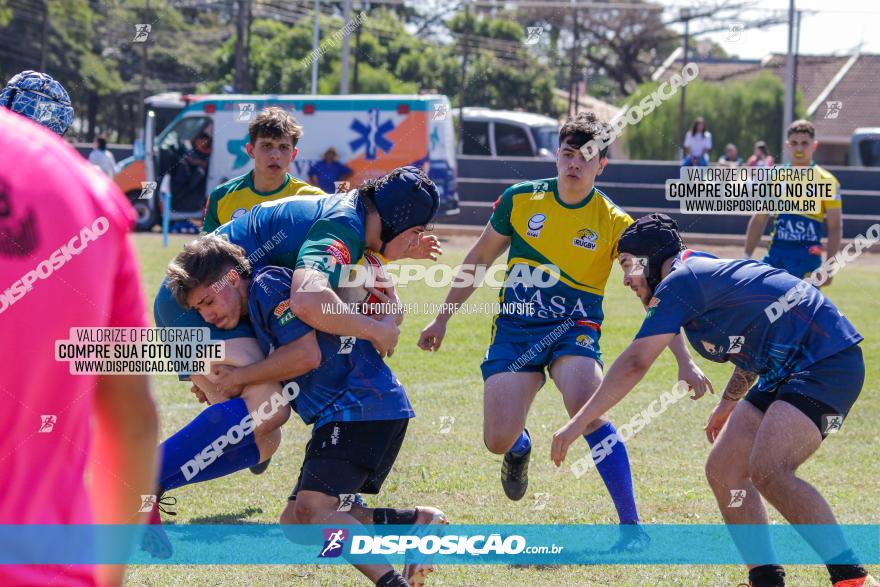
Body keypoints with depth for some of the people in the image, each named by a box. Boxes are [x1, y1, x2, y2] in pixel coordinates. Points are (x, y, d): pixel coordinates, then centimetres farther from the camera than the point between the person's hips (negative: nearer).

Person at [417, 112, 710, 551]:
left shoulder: (613, 222, -8)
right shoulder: (520, 199, -2)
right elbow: (480, 258, 13)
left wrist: (684, 362, -16)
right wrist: (442, 318, 16)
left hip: (573, 329, -2)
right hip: (515, 326, 2)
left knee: (586, 409, -32)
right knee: (498, 441, -11)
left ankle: (631, 527, -22)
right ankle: (520, 447, 33)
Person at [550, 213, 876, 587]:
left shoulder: (680, 281, -12)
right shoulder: (707, 273, 18)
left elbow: (635, 363, -16)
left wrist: (578, 423, -11)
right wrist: (728, 404, 41)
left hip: (828, 362, -11)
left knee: (767, 470, -27)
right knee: (723, 471, 6)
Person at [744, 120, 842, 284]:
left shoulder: (826, 181, -1)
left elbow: (835, 227, -3)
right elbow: (758, 221, 15)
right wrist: (747, 257, 8)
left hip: (807, 258, -4)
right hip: (775, 255, 4)